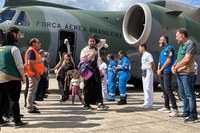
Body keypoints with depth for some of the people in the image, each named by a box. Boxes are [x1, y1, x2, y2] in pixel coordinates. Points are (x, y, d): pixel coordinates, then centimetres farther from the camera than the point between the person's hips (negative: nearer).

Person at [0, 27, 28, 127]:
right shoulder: (14, 48, -11)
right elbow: (19, 65, -14)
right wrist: (23, 77, -5)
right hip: (12, 78, -7)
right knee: (13, 100, -2)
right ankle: (17, 121, 3)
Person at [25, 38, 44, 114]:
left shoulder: (34, 51, 19)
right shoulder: (31, 51, -13)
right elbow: (30, 62, -23)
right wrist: (36, 72, -23)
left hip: (35, 74, 11)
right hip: (33, 74, -11)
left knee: (32, 90, 17)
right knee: (32, 90, -8)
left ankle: (31, 106, 27)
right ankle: (30, 108, -4)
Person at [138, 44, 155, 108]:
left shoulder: (148, 55, -11)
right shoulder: (143, 56, 18)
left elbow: (153, 64, -15)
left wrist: (150, 71, -8)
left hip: (148, 72, -10)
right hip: (144, 72, 10)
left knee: (148, 88, -9)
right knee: (145, 88, 11)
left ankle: (149, 103, -5)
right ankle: (146, 102, 18)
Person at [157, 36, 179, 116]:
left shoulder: (170, 48, -7)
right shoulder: (163, 50, 21)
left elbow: (168, 61, -15)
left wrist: (161, 70, -12)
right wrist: (158, 70, 4)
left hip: (167, 72, -9)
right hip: (161, 73, 9)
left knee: (168, 90, -16)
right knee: (164, 90, 11)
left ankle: (175, 109, -15)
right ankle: (166, 107, 18)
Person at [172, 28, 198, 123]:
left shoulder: (190, 44, -10)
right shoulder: (181, 45, 18)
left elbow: (187, 59, -19)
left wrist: (176, 67, -10)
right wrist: (174, 66, 4)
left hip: (187, 73, -9)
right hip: (179, 73, 9)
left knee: (189, 94, -6)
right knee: (182, 94, 14)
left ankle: (193, 115, -1)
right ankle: (186, 112, 24)